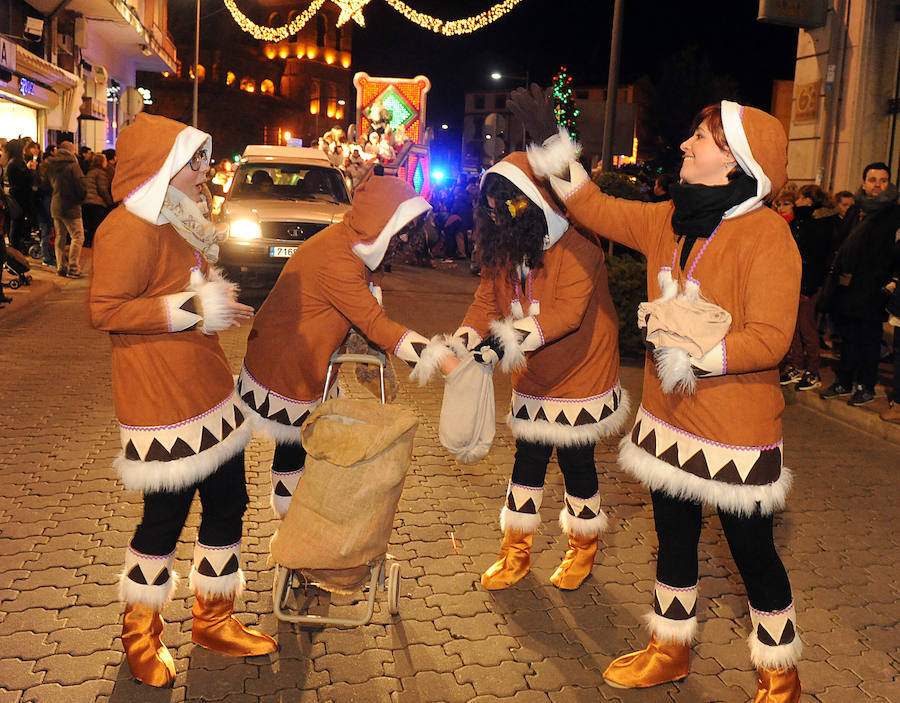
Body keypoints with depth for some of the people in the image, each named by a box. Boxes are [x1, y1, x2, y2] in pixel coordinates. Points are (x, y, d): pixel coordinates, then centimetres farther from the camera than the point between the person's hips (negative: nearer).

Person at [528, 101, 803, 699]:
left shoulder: (766, 234, -19)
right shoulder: (669, 221, 3)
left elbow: (771, 339, -24)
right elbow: (601, 212, 16)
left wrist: (704, 353, -32)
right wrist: (563, 167, 6)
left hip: (736, 433, -7)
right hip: (668, 420, 7)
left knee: (753, 554, 10)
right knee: (674, 541, 22)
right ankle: (670, 651, 44)